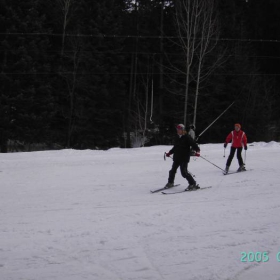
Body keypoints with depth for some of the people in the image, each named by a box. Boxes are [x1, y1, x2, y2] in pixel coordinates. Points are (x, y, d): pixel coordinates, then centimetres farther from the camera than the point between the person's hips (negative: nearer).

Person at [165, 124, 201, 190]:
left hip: (184, 158, -7)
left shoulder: (187, 137, -8)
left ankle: (193, 184, -6)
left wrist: (197, 151, -30)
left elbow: (194, 145, -13)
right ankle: (170, 183, 29)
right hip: (176, 158, 7)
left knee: (184, 172, -14)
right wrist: (169, 153, 33)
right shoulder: (177, 138, 15)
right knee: (173, 170, 10)